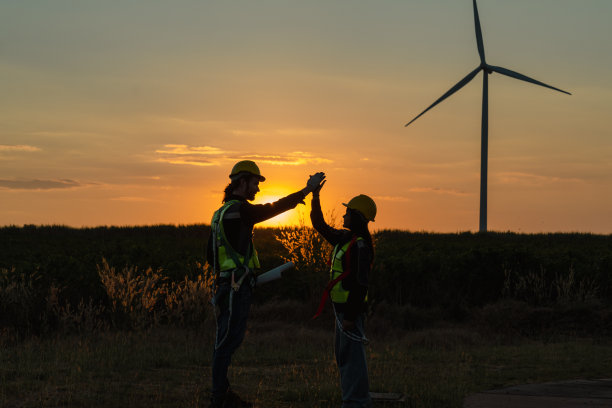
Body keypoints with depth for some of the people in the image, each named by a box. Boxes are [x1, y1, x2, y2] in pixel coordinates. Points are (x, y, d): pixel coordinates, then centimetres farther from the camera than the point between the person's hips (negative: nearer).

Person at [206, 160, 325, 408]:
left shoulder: (221, 213, 18)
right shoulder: (239, 209, -12)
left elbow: (210, 255, 22)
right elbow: (274, 208, -10)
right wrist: (308, 189, -3)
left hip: (225, 283, 10)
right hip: (236, 287, -10)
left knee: (227, 340, 13)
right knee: (228, 341, -8)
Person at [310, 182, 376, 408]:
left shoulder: (360, 245, -18)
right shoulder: (345, 238, 12)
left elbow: (361, 283, -21)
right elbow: (320, 226, 25)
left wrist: (351, 316, -22)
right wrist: (315, 198, 15)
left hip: (351, 307, -10)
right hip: (342, 305, 10)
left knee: (352, 355, -7)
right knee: (343, 354, 15)